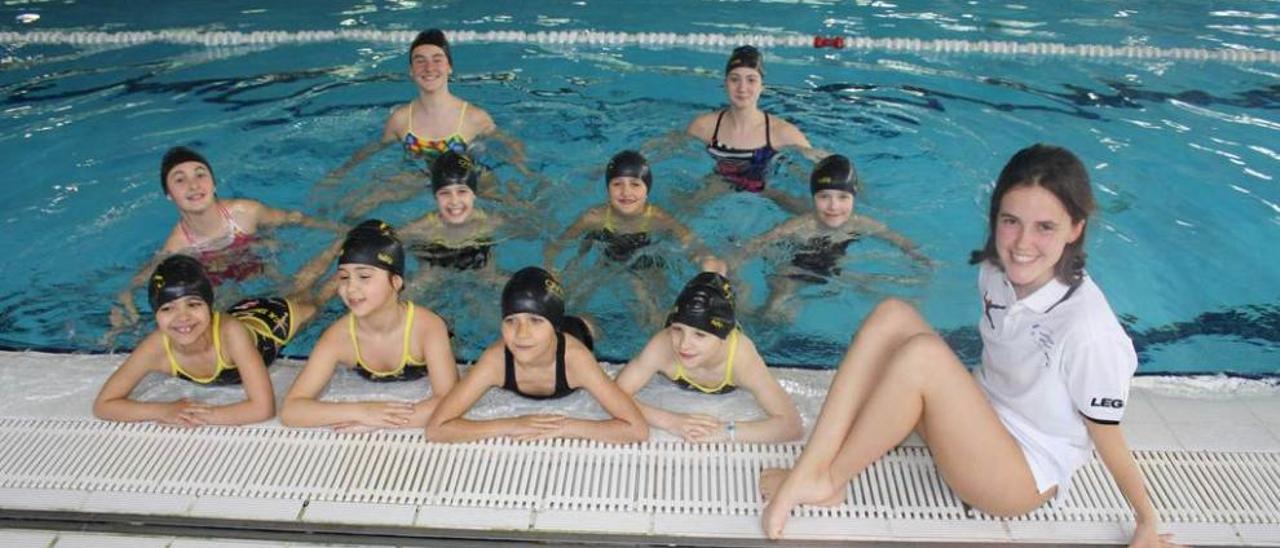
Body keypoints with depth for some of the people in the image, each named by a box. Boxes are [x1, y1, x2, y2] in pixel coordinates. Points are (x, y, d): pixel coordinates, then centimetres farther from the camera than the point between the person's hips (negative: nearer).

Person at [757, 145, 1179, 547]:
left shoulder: (1089, 330, -26)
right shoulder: (997, 273, -7)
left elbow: (1107, 437, -13)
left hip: (1024, 474, -7)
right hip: (981, 421, 7)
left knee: (922, 353, -30)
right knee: (892, 316, -14)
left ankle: (828, 481, -13)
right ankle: (808, 471, -22)